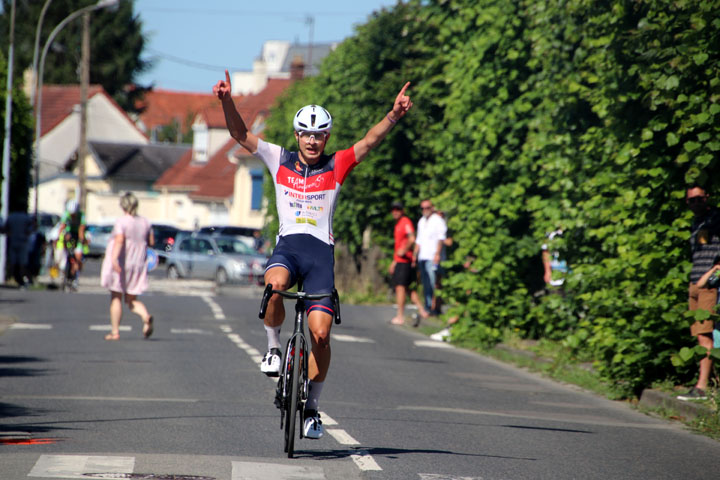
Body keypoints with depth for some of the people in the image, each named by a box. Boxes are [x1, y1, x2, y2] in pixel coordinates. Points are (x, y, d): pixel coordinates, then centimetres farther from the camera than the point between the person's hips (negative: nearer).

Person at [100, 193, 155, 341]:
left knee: (116, 298, 8)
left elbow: (119, 240, -27)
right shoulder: (145, 222, 5)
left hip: (120, 264, -5)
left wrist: (114, 259, -37)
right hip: (138, 265, 5)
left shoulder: (122, 222, -13)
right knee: (131, 300, 10)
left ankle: (115, 332, 8)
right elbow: (151, 242, 11)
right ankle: (146, 316, -19)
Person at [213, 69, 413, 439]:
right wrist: (227, 102, -15)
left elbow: (370, 141, -5)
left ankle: (312, 407, 8)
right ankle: (273, 348, -12)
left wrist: (394, 114, -22)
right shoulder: (280, 161, 9)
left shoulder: (336, 167, 7)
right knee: (274, 284, -37)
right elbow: (241, 135, 2)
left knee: (320, 333, -9)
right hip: (287, 245, 0)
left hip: (321, 250, 0)